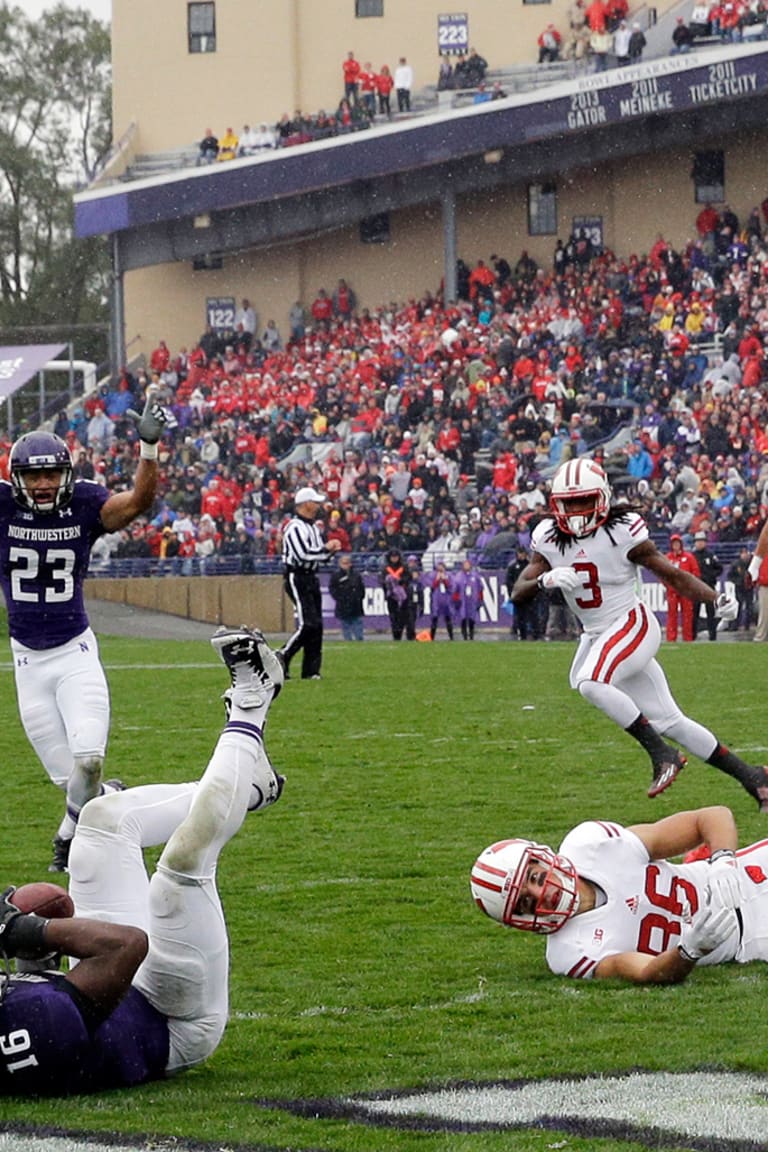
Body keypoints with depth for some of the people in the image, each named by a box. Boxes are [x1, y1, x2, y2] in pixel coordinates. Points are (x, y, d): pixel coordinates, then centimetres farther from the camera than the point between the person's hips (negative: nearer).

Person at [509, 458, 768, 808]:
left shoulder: (623, 531, -14)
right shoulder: (548, 537, 0)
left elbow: (671, 573, -7)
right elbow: (518, 593, -4)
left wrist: (717, 599, -21)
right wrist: (546, 579, -27)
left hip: (633, 626, -6)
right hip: (595, 635, 6)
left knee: (590, 683, -31)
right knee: (667, 722, 6)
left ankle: (662, 754, -20)